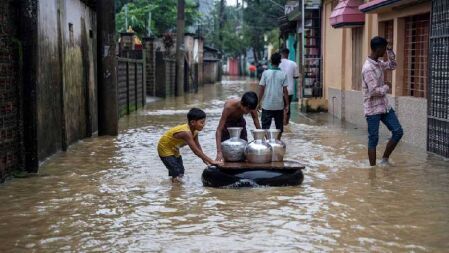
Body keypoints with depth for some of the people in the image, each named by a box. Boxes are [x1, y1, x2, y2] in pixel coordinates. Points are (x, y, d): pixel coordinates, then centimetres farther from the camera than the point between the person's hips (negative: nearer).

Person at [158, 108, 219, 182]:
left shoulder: (194, 131, -10)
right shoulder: (186, 132, -38)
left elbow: (197, 145, 7)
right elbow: (196, 151, -39)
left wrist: (204, 158, 0)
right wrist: (211, 161, -37)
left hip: (174, 149, 9)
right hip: (165, 149, -9)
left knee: (181, 173, 15)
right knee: (176, 174, -14)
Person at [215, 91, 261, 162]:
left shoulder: (251, 108, -27)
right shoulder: (229, 107, -39)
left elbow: (258, 128, -17)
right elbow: (219, 130, -39)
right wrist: (219, 152, -46)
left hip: (240, 123, 4)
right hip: (227, 125, -3)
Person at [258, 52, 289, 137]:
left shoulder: (265, 73, -6)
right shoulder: (283, 74, -4)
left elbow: (261, 89, -5)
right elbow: (285, 91, -4)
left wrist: (259, 102, 5)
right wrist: (287, 105, 4)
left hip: (267, 105, -1)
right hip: (279, 105, 1)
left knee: (265, 126, 6)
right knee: (279, 126, 13)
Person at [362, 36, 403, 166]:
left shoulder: (378, 63, 7)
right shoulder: (368, 68, -21)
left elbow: (392, 65, 24)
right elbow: (374, 91, -25)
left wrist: (390, 51, 11)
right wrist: (386, 88, -7)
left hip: (384, 106, 9)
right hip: (373, 109, -9)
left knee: (398, 132, 7)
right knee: (373, 139, -1)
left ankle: (385, 160, 19)